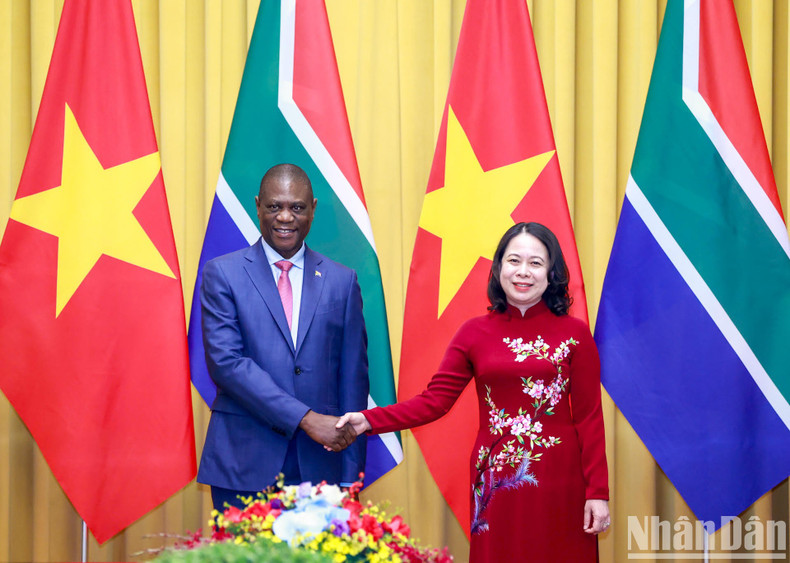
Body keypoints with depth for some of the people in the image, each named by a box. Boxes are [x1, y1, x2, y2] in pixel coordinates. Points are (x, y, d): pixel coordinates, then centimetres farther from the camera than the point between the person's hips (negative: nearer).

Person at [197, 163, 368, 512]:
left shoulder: (342, 281, 10)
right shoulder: (222, 274, 3)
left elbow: (353, 378, 10)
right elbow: (225, 362, -9)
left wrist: (350, 479, 4)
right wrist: (305, 418, -16)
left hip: (317, 469, 2)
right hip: (244, 469, -2)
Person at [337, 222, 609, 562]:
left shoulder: (574, 334, -1)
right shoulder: (475, 334, 3)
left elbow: (589, 418, -2)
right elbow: (434, 400, -3)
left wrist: (598, 491, -7)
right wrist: (368, 421, -15)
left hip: (559, 483, -1)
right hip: (497, 482, 1)